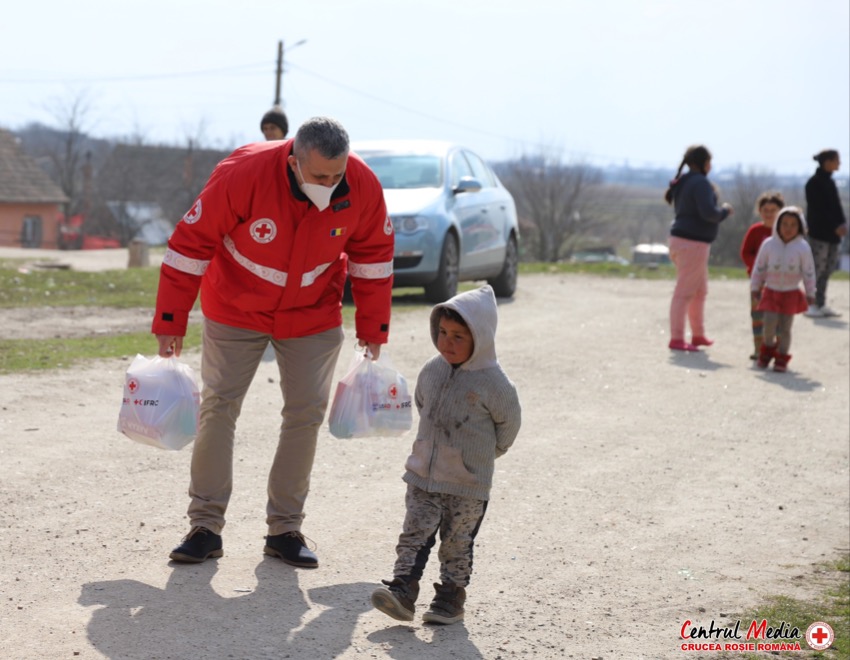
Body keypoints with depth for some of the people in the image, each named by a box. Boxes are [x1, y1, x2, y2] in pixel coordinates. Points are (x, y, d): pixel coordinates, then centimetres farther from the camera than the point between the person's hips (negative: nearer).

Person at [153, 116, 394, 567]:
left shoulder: (363, 188, -21)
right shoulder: (243, 174, -30)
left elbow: (372, 256, -2)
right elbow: (190, 243, -21)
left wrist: (373, 327, 1)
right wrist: (170, 323, -17)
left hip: (312, 317, 2)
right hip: (236, 310, -2)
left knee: (306, 413, 0)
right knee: (218, 407, -3)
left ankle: (285, 529, 11)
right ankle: (205, 526, 6)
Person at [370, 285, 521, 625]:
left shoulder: (493, 383, -14)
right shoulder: (432, 371, 0)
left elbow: (508, 423, -1)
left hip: (468, 486, -4)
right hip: (423, 477, 4)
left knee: (457, 545, 7)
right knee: (414, 536, -2)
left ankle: (450, 598, 18)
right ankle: (402, 591, -2)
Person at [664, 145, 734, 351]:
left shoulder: (682, 182, 15)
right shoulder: (700, 183, -14)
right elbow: (708, 212, -22)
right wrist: (725, 210, -4)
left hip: (680, 239, 10)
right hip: (692, 243, -10)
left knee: (700, 290, 19)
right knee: (684, 292, -8)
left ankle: (698, 335, 27)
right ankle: (676, 339, -7)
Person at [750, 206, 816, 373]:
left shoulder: (802, 248, -6)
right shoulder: (768, 245, -4)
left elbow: (809, 272, 0)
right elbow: (759, 267, 5)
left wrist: (810, 293, 2)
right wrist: (755, 288, 9)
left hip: (791, 294, -1)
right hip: (771, 291, 1)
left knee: (784, 328, 2)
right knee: (769, 324, -8)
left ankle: (781, 358, 13)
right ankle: (768, 347, 18)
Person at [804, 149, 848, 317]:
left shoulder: (829, 181, 15)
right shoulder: (814, 183, -11)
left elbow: (836, 205, 15)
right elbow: (818, 209, -16)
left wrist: (842, 223, 0)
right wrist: (835, 226, -18)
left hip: (832, 233, 9)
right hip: (819, 233, -9)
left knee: (828, 268, 9)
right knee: (817, 268, -7)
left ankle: (821, 305, 15)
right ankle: (811, 305, -2)